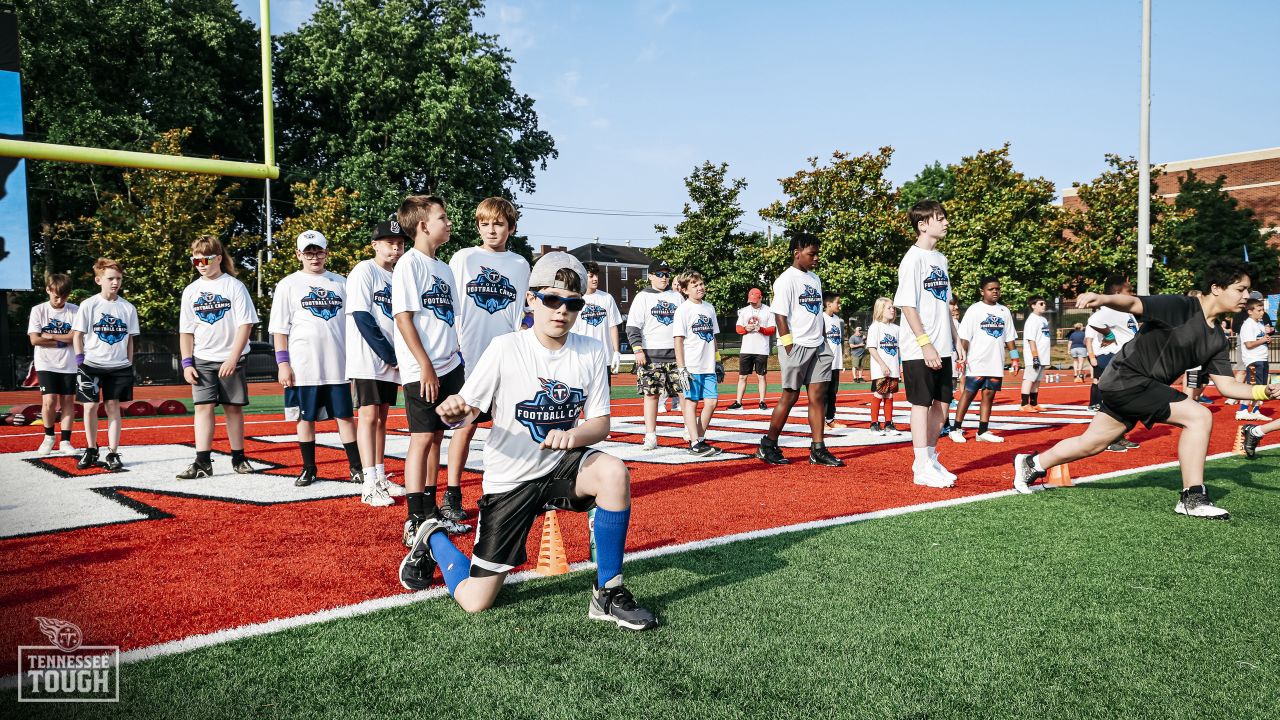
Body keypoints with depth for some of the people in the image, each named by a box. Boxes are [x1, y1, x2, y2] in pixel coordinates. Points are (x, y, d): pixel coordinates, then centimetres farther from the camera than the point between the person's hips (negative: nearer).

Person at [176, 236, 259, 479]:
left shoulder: (234, 286, -3)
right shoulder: (191, 291, 8)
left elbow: (245, 324, -8)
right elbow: (186, 330, 10)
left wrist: (233, 358, -15)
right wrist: (187, 363, 1)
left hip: (231, 359, -2)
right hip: (202, 360, 2)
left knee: (233, 407, 4)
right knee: (203, 406, -6)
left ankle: (238, 458, 17)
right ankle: (203, 463, -8)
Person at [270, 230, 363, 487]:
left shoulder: (340, 283, 11)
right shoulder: (288, 285, 3)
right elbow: (280, 328, 1)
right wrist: (283, 363, -6)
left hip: (338, 364, 2)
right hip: (303, 367, -2)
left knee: (345, 415, 3)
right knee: (306, 417, 6)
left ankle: (356, 466, 8)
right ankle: (309, 469, 16)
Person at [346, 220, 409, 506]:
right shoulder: (364, 271, -7)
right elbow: (363, 319, -15)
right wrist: (391, 356, -16)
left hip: (391, 361, 7)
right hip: (368, 359, -7)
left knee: (382, 417, 10)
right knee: (368, 416, -7)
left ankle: (380, 478, 16)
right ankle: (369, 485, -7)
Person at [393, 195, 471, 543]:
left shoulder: (443, 268, 15)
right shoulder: (409, 263, -9)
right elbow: (403, 317, -15)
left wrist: (456, 357, 12)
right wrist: (425, 366, -18)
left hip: (448, 367, 8)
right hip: (421, 370, -8)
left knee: (436, 436, 12)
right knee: (422, 438, -8)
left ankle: (430, 512, 20)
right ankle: (414, 521, -5)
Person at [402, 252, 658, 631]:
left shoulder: (592, 353, -6)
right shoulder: (506, 348, -15)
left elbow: (601, 424, -4)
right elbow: (465, 411, -12)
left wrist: (573, 435, -27)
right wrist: (452, 411, -36)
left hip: (561, 465, 2)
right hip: (510, 479, -2)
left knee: (614, 472, -32)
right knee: (474, 602, -2)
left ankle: (608, 594, -14)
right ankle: (432, 539, 32)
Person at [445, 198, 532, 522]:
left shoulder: (520, 264, 10)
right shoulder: (463, 258, 3)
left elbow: (519, 313, 13)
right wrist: (452, 346, -4)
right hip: (470, 357, -2)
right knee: (466, 425, 0)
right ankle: (452, 495, 9)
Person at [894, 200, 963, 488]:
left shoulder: (940, 259, 14)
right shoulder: (913, 259, -11)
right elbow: (907, 305, -16)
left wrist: (955, 341, 17)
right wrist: (925, 343, -21)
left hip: (942, 348, 8)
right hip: (920, 350, -8)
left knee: (942, 403, 11)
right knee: (922, 404, -3)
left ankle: (930, 459, 23)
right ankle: (922, 468, 3)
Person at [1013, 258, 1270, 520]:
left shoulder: (1217, 341, 8)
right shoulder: (1180, 307, -15)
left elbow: (1226, 385, 9)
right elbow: (1132, 303, -29)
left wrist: (1263, 391, -7)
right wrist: (1103, 299, -49)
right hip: (1127, 378, -9)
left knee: (1091, 444, 15)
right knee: (1199, 416, -16)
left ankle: (1032, 463, 33)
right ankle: (1192, 498, -8)